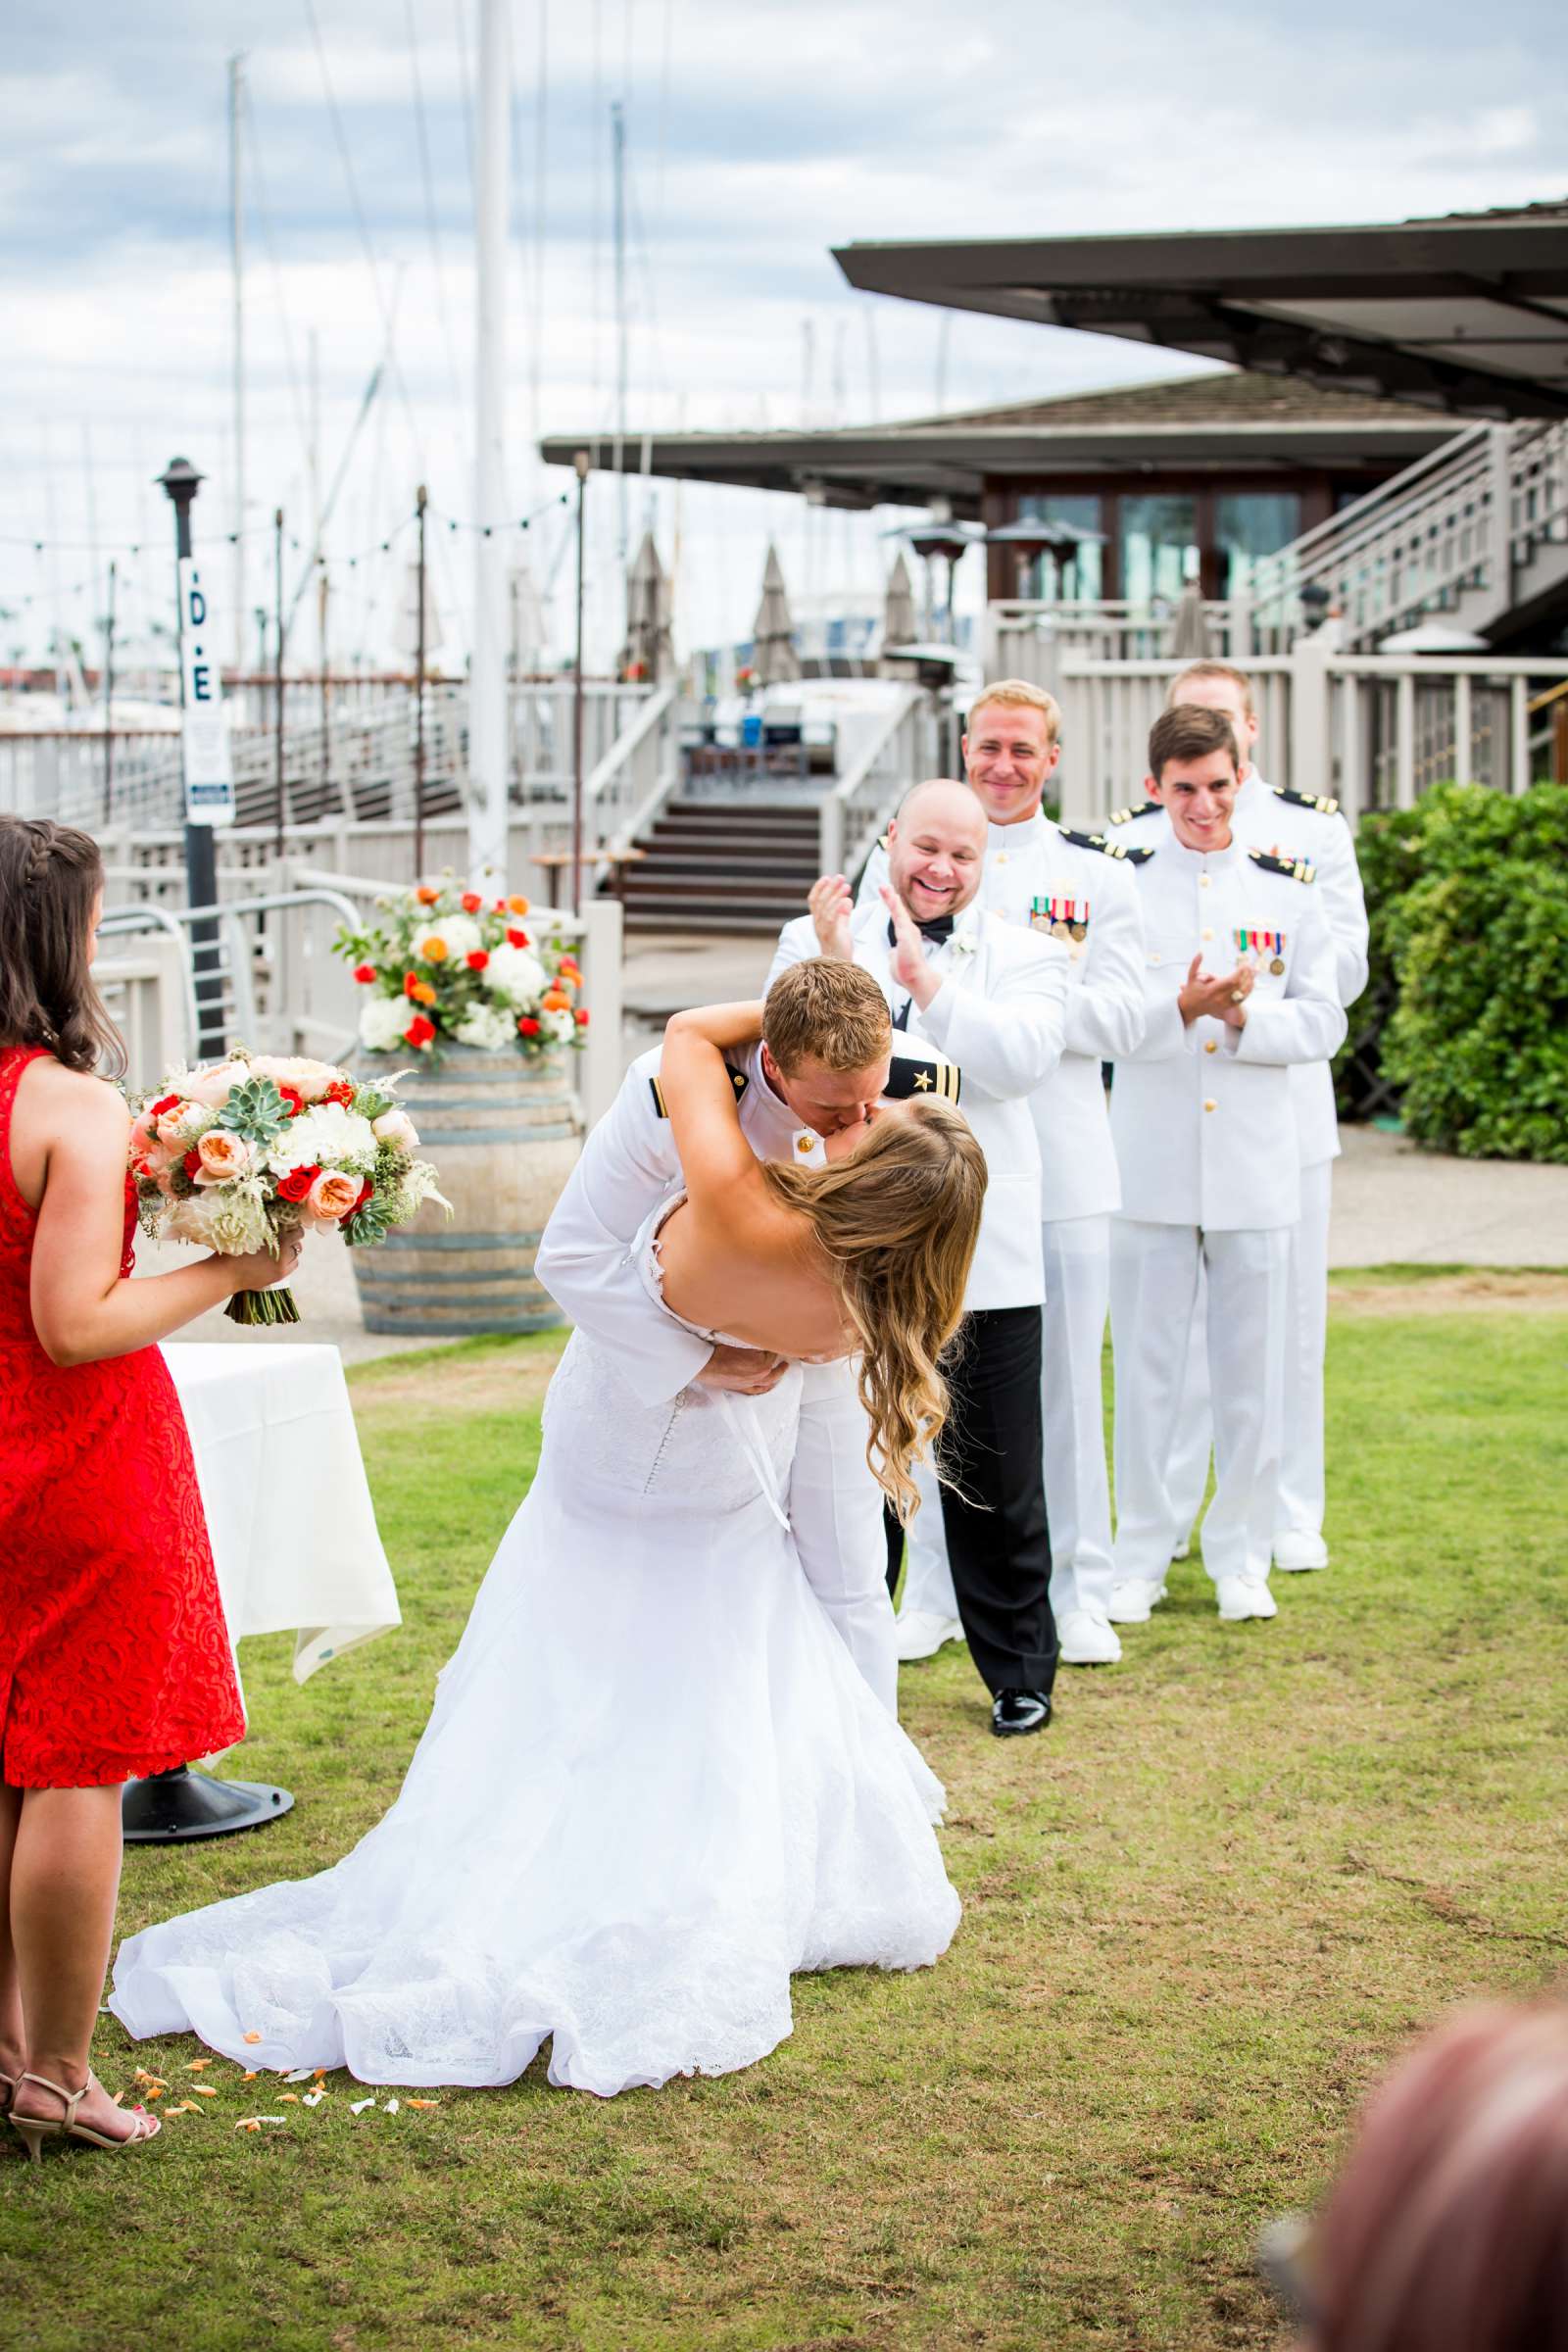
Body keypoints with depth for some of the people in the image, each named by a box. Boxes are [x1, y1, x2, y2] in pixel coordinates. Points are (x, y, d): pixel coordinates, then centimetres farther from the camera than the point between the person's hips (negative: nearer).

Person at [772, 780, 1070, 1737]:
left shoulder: (1025, 956, 5)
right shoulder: (816, 940, 7)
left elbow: (1023, 1059, -14)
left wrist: (925, 982, -22)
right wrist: (830, 964, -18)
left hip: (982, 1262, -1)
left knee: (997, 1482, 7)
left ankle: (1021, 1673, 21)